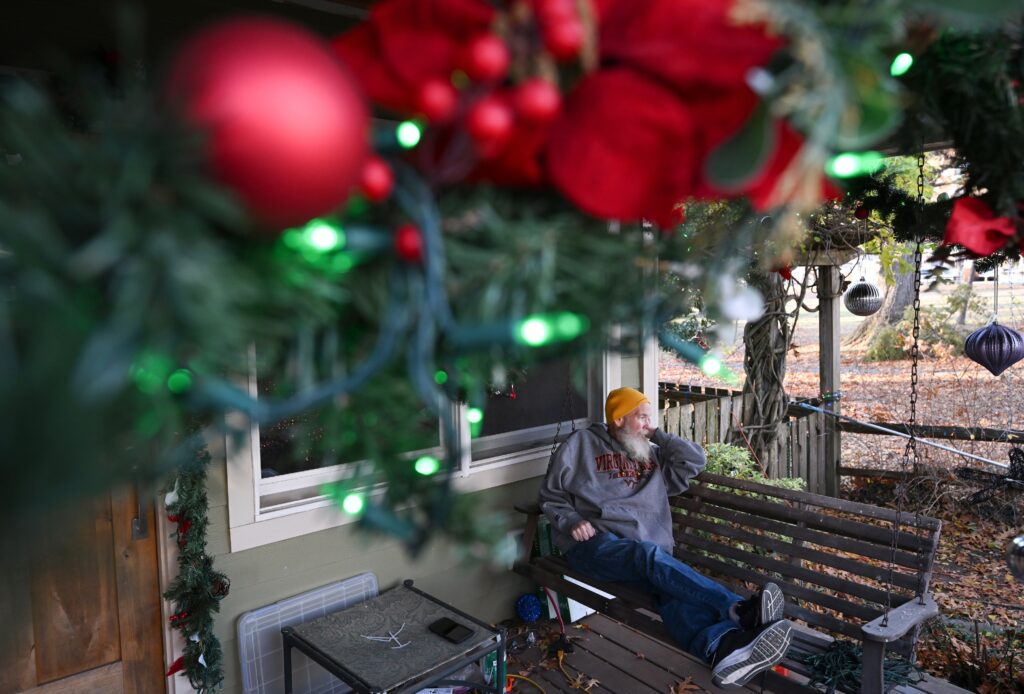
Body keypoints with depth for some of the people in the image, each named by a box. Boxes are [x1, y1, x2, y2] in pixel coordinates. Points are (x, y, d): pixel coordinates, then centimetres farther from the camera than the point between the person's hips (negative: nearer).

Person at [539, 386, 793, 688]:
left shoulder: (654, 456, 28)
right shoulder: (582, 444, 13)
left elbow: (696, 460, 18)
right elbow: (551, 495, 13)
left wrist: (658, 435, 18)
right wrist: (571, 521, -6)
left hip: (649, 553, 4)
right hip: (595, 544, -4)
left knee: (676, 590, -33)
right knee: (650, 555, -38)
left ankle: (723, 646, -64)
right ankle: (738, 609, -53)